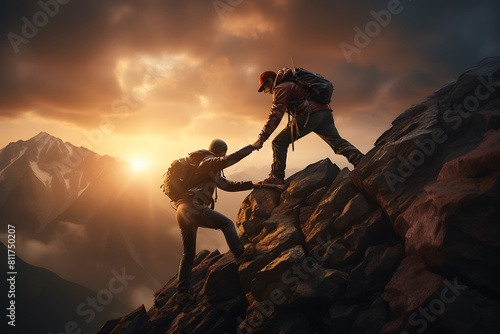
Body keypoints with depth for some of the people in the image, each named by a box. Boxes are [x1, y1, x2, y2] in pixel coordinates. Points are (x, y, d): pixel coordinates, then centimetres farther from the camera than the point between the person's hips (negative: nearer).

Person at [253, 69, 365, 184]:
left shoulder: (281, 88, 0)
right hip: (325, 113, 10)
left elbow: (276, 114, -12)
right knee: (339, 143, 1)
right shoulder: (290, 83, 31)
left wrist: (262, 138, -16)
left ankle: (276, 177, -8)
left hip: (309, 115, -10)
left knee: (279, 143, -4)